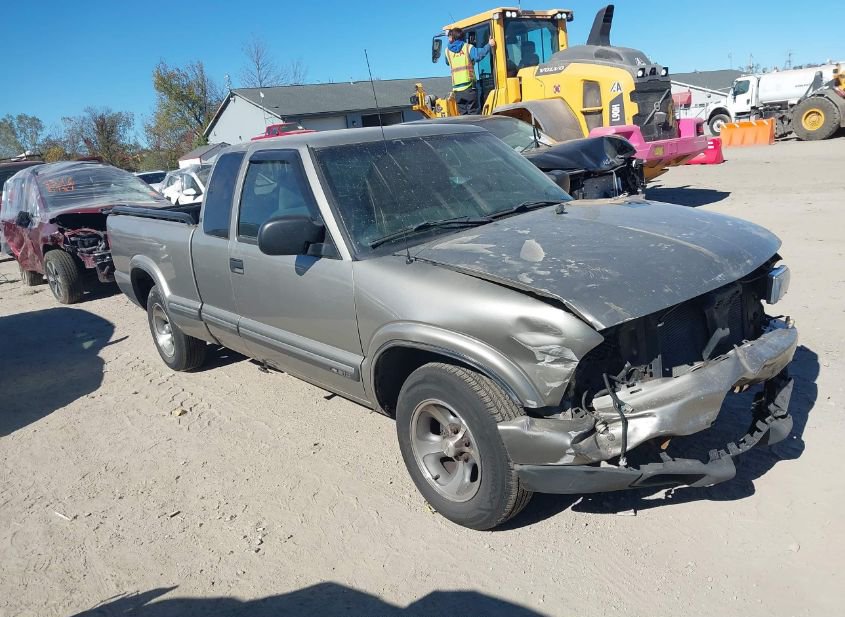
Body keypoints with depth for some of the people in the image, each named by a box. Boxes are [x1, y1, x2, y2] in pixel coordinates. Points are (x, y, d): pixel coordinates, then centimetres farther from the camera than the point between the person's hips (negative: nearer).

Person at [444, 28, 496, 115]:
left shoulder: (447, 50, 11)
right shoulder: (468, 47, 2)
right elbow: (478, 55, -14)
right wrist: (489, 45, -7)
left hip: (457, 89, 3)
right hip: (469, 87, -3)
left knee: (463, 115, 6)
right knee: (473, 113, 0)